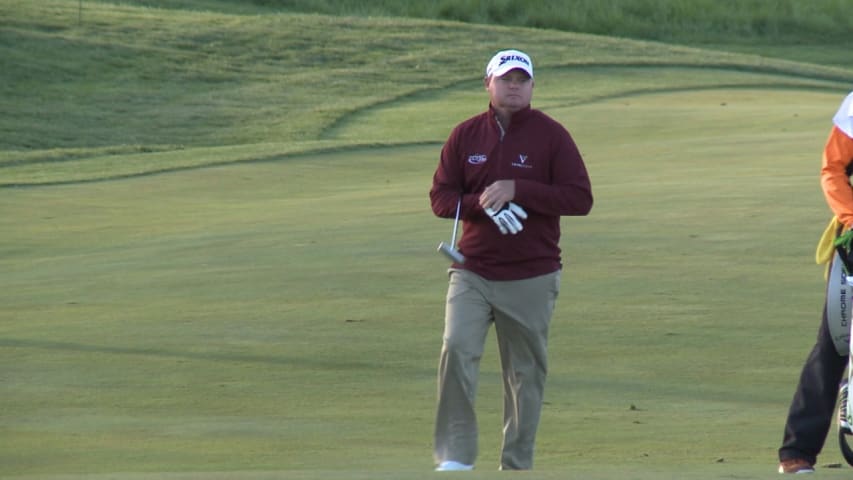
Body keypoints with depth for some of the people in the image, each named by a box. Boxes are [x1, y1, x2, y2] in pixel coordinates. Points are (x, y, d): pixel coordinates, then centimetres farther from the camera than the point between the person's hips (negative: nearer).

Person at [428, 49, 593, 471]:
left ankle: (517, 465, 14)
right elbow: (440, 197, 7)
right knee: (457, 350, -17)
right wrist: (482, 203, -13)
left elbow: (580, 198, -6)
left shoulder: (551, 135, 0)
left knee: (526, 373, 4)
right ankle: (454, 457, -14)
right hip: (472, 273, 1)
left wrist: (517, 190, -16)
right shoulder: (465, 135, 7)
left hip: (531, 277, -1)